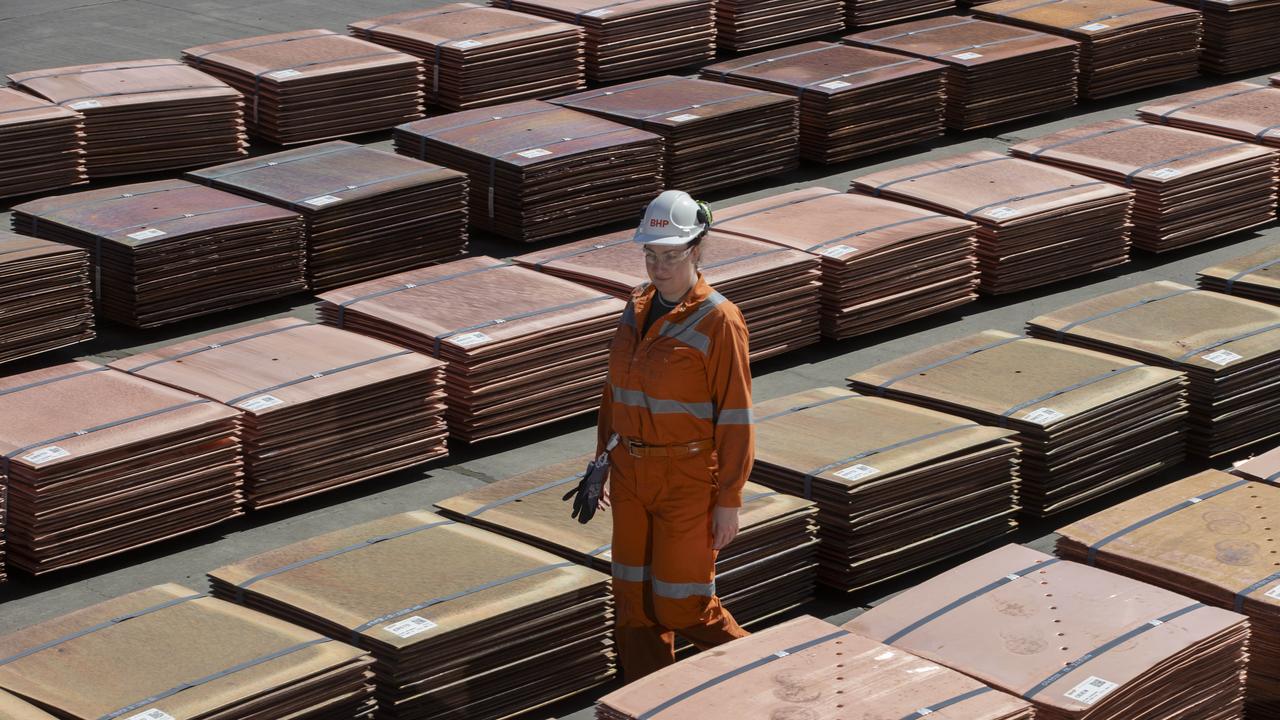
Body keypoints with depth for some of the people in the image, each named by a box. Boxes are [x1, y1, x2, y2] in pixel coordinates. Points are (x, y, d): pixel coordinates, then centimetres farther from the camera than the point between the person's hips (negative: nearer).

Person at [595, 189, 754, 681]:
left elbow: (735, 417, -14)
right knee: (634, 597, 10)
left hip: (689, 479, -6)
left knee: (681, 603, -1)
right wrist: (604, 461, 15)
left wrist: (728, 501, -14)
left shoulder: (718, 321, -15)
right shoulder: (637, 308, 5)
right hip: (632, 473, 6)